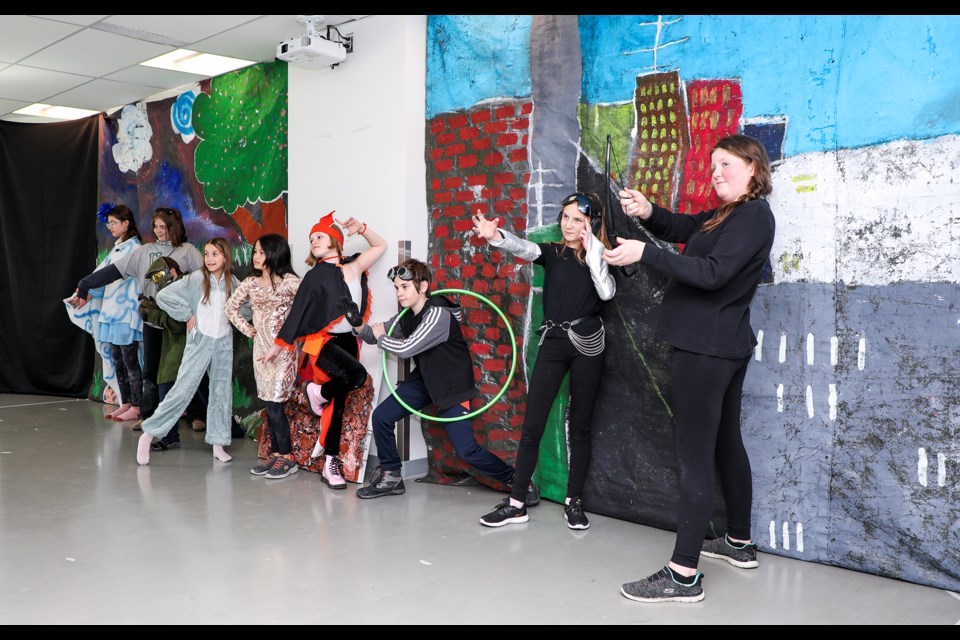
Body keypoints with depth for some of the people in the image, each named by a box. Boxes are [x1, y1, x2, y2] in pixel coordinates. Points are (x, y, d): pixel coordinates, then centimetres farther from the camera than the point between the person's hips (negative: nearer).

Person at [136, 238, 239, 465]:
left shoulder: (233, 283, 2)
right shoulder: (196, 279, -9)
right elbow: (163, 295, -13)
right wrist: (186, 315, -11)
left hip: (223, 344, 4)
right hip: (200, 342, -4)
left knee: (222, 393, 7)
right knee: (182, 390, -8)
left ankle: (218, 444, 17)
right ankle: (149, 434, 5)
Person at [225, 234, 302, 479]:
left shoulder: (290, 282, -9)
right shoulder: (251, 283, 8)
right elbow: (231, 306, 19)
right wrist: (246, 329, 10)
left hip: (283, 347, -6)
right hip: (261, 348, 6)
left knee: (274, 404, -7)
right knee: (269, 404, 9)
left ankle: (287, 458, 3)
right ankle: (276, 454, 18)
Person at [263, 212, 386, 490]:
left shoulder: (354, 267, 7)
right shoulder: (315, 276, -2)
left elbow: (381, 245, 20)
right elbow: (296, 313, 1)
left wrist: (361, 229, 5)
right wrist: (277, 346, 3)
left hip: (348, 341, 4)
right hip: (322, 341, -4)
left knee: (338, 405, 5)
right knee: (357, 375, -31)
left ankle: (330, 465, 13)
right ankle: (318, 392, -2)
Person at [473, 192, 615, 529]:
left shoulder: (598, 257, 1)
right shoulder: (552, 252, 6)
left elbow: (606, 292, -17)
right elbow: (524, 248, -16)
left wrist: (592, 250, -17)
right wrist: (496, 235, -36)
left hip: (587, 345, -1)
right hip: (553, 342, 2)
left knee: (580, 426, 7)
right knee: (532, 425, -1)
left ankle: (574, 501, 18)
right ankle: (516, 503, 6)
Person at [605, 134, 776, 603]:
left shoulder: (753, 217, -13)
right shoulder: (730, 215, 17)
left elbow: (712, 273, -24)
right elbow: (681, 228, 15)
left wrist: (644, 254, -28)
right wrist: (648, 213, -6)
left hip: (706, 349, -11)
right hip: (723, 345, 11)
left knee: (694, 457, -11)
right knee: (725, 443, 18)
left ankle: (683, 575, -9)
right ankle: (739, 543, 33)